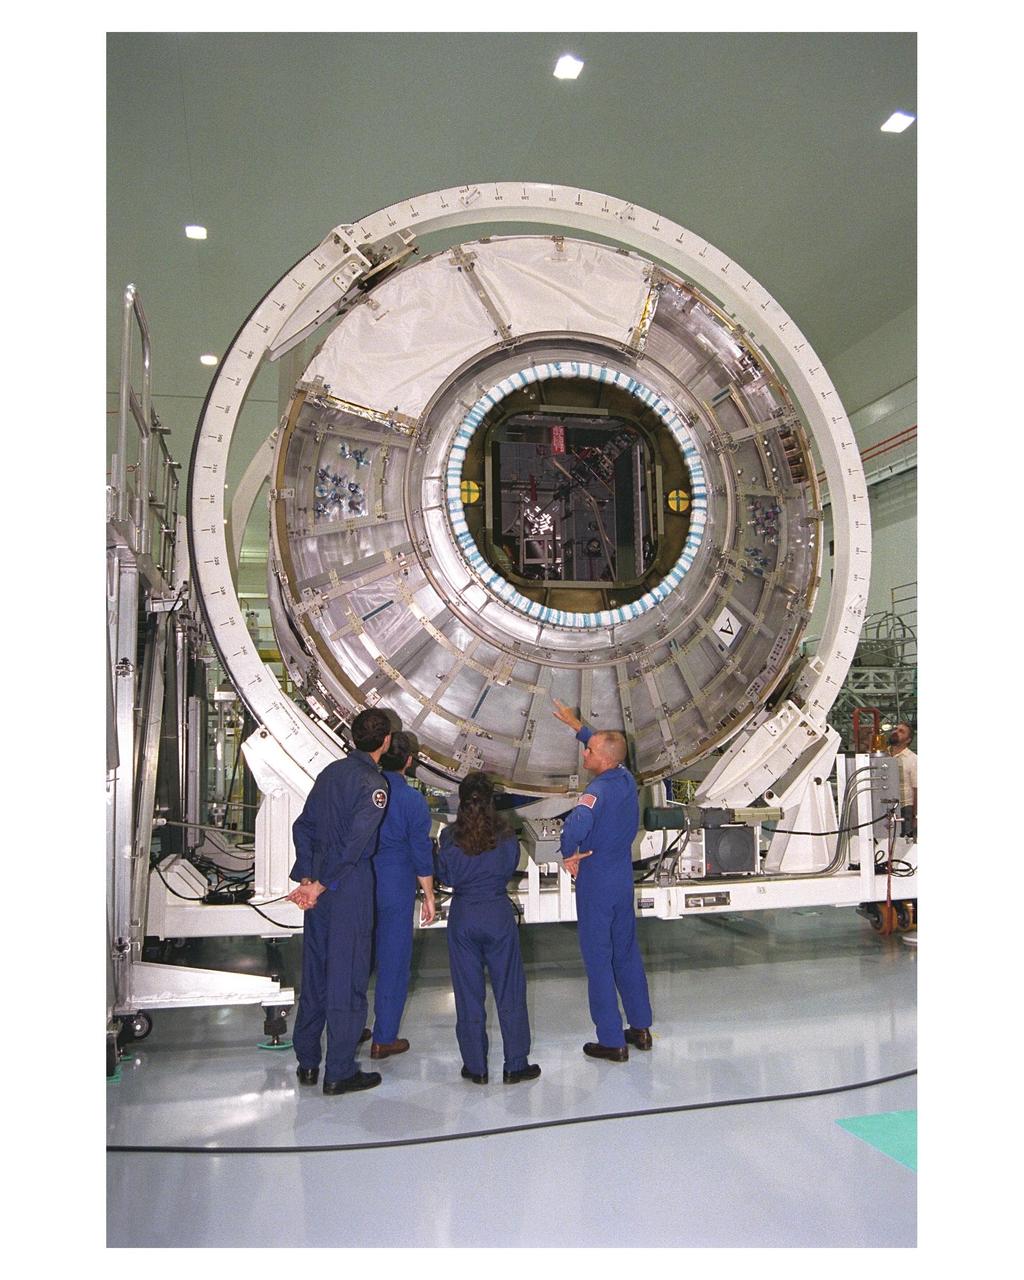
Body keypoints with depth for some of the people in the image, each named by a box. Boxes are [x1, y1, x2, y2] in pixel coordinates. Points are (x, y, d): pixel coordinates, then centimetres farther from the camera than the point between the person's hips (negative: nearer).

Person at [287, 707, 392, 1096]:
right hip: (350, 886, -7)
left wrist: (307, 877, 4)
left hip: (320, 880, 8)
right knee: (347, 975, 2)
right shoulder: (373, 783, -14)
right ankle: (340, 1072, 12)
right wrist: (320, 885, -15)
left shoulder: (331, 772, 9)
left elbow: (303, 826, 9)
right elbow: (355, 842, -22)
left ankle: (307, 1061, 28)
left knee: (315, 970, 16)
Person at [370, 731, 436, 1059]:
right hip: (395, 889, -4)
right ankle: (384, 1039, 14)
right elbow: (422, 853, -9)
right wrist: (429, 896, 2)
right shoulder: (413, 800, -12)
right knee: (393, 961, 7)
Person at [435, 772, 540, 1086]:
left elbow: (445, 877, 0)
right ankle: (515, 1065, 15)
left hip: (462, 915, 0)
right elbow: (510, 869, 4)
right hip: (499, 913, 0)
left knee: (468, 993, 10)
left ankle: (475, 1067, 17)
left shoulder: (450, 836, -9)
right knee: (509, 990, 9)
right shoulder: (505, 834, -9)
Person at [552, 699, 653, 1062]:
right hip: (623, 878, 8)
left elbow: (574, 827, -44)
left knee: (598, 959, 4)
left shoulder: (598, 791, -25)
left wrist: (568, 856, -25)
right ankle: (641, 1028, 30)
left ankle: (612, 1042, 12)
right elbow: (608, 747, 21)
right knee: (627, 952, 19)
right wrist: (576, 724, 27)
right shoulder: (627, 779, -1)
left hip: (595, 882, -8)